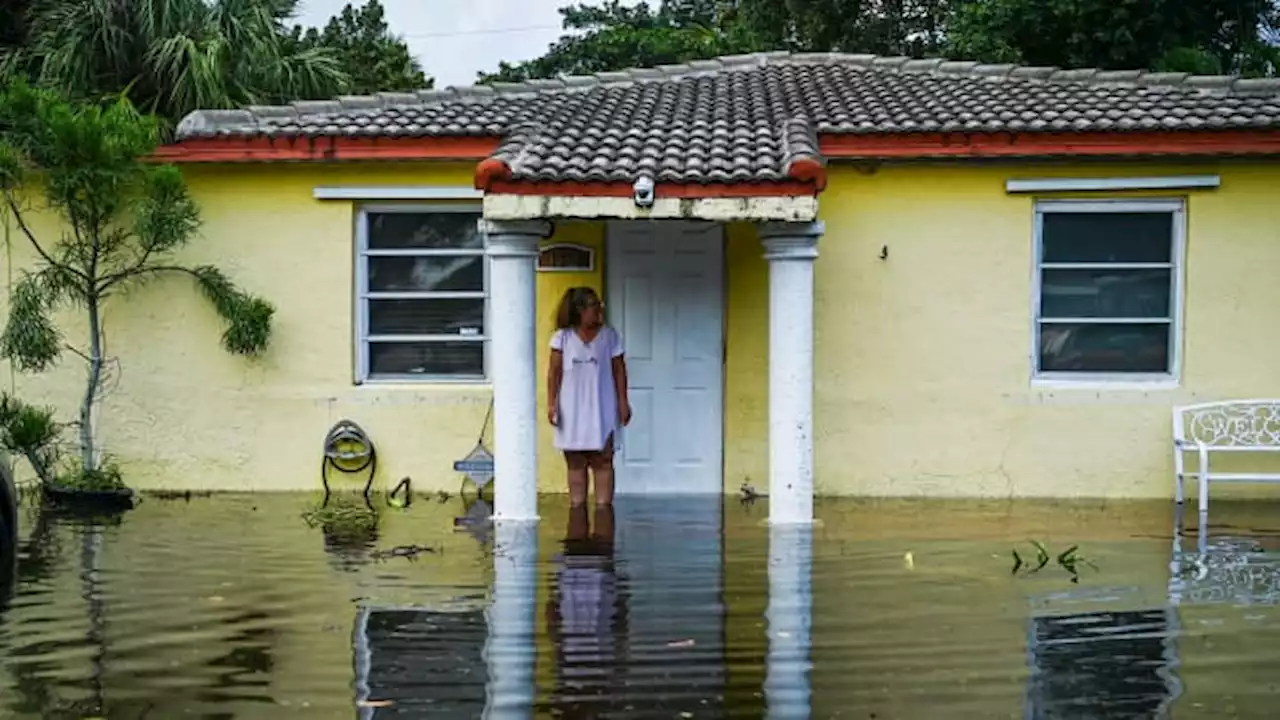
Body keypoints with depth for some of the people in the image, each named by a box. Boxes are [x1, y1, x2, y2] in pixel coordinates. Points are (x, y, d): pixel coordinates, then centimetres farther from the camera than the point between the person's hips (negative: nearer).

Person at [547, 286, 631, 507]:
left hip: (602, 411, 0)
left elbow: (619, 370, 4)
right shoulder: (562, 337, 0)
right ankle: (577, 505, 10)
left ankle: (603, 505, 0)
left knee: (603, 462, -2)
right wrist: (551, 403, -6)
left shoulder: (610, 335, 2)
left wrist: (623, 402, 0)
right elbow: (554, 372, 0)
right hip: (572, 412, 0)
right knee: (575, 463, 5)